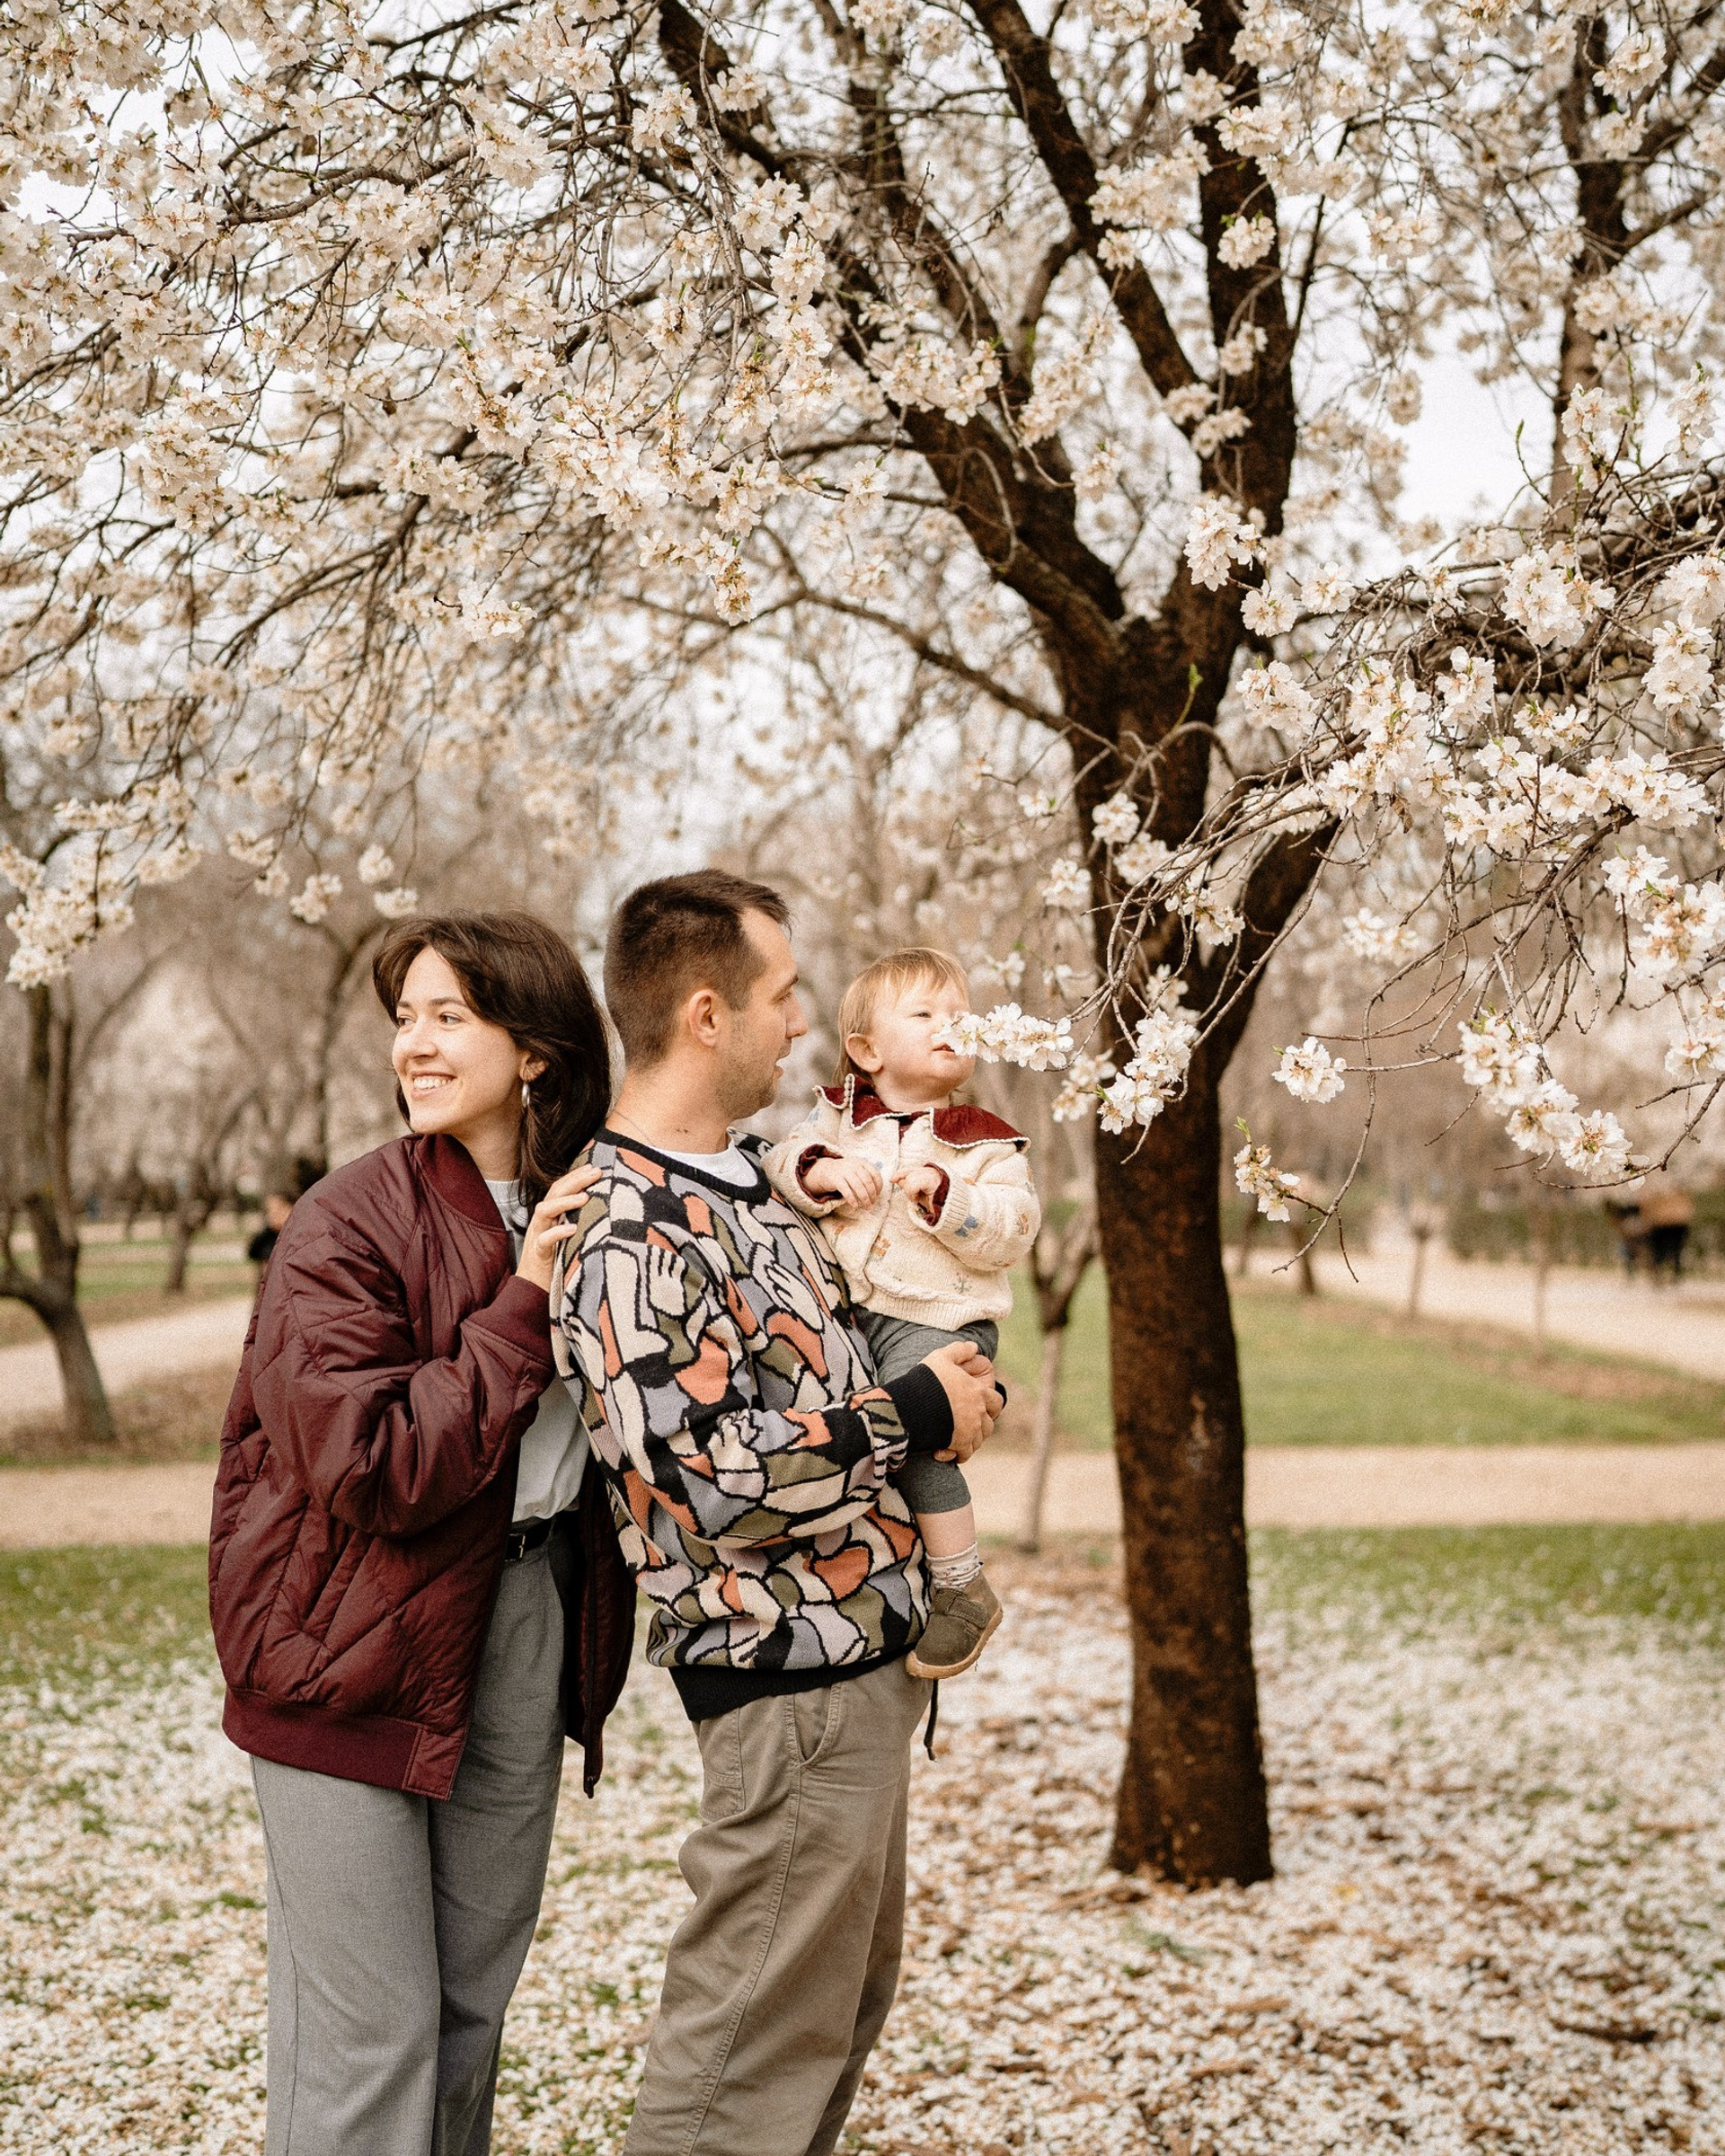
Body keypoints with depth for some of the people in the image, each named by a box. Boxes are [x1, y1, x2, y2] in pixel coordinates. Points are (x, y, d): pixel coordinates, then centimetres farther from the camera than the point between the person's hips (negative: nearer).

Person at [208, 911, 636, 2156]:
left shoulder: (588, 1213, 5)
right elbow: (366, 1465, -22)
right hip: (356, 1652, -5)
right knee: (369, 2030, 0)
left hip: (529, 1628, 6)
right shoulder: (349, 1225, -13)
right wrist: (521, 1312, -21)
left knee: (476, 1999, 16)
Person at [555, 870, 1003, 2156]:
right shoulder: (628, 1224, -21)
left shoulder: (737, 1175, 10)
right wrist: (918, 1416, -16)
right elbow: (708, 1472, -26)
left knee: (850, 1993, 22)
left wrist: (938, 1388, 10)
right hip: (791, 1674, -10)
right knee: (758, 2043, 1)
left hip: (857, 1660, 10)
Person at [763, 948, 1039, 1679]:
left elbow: (1010, 1233, -9)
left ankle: (962, 1589, -5)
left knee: (913, 1438, -21)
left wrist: (945, 1196, -22)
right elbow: (782, 1165, 2)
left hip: (937, 1319, -5)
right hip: (846, 1310, 5)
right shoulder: (838, 1114, 10)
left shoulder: (985, 1143, 0)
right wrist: (819, 1171, -18)